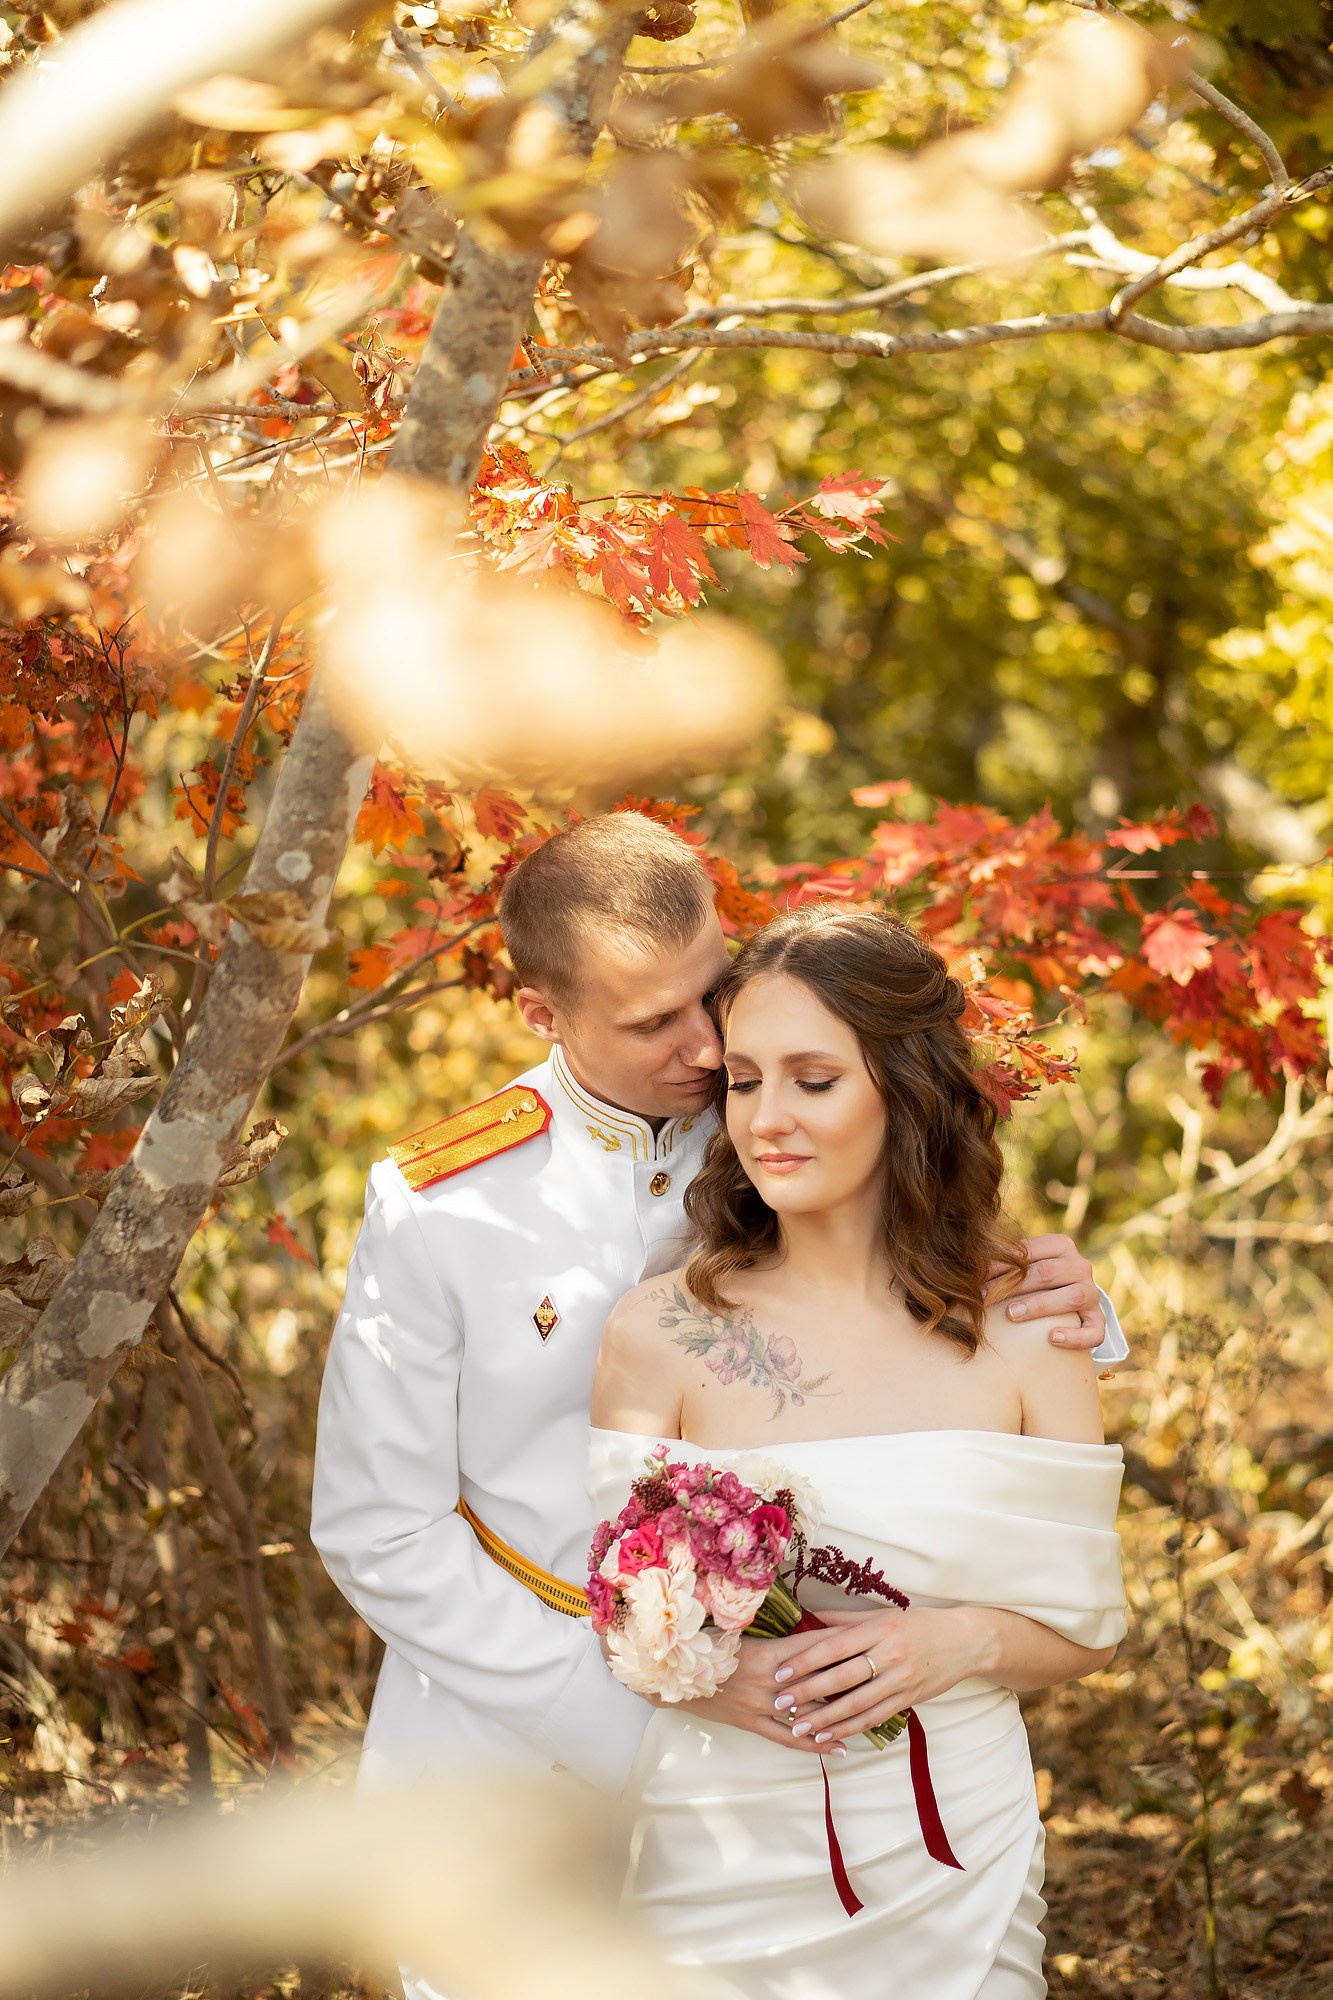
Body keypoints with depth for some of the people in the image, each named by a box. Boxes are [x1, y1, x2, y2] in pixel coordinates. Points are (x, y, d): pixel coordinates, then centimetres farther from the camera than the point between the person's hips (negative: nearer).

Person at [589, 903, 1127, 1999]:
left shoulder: (1026, 1331, -5)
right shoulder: (661, 1332, -7)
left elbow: (1087, 1626, 3)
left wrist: (963, 1641, -16)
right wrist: (710, 1672, -19)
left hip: (951, 1863, 1)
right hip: (721, 1861, 0)